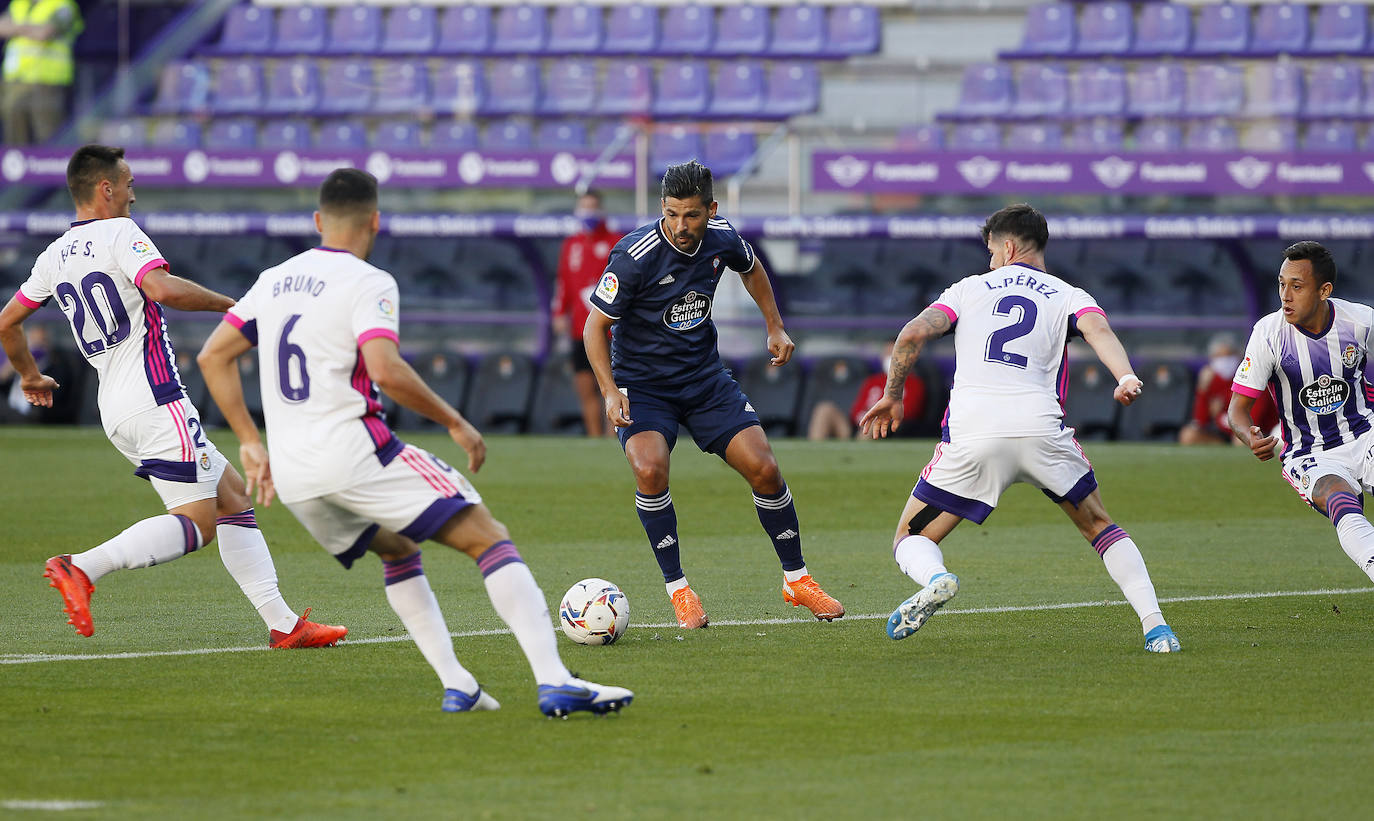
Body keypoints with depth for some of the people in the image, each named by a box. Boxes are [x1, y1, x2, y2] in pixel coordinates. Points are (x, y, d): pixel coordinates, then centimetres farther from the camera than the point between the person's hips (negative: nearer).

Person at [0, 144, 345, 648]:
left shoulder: (55, 256, 15)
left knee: (232, 494, 12)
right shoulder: (119, 233, -8)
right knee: (197, 522, -12)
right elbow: (161, 288, -26)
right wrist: (228, 303, -12)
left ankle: (282, 623, 6)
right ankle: (82, 569, -24)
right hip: (155, 400, -9)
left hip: (114, 410, 9)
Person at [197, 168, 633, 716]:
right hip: (355, 453, -7)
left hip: (292, 478, 7)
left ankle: (456, 686, 16)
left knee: (398, 552, 30)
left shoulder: (274, 280, 16)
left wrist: (251, 443, 20)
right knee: (489, 539, -5)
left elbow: (212, 357, 17)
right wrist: (455, 422, -9)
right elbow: (386, 371, -20)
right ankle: (554, 682, -20)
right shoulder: (368, 283, -6)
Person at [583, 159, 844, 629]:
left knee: (763, 468, -4)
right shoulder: (634, 255, -23)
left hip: (705, 378, 4)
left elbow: (751, 269, 18)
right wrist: (610, 391, -24)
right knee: (650, 469, -29)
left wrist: (776, 327, 14)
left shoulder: (721, 238, -8)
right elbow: (595, 326, -15)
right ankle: (677, 589, -13)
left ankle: (796, 579, 16)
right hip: (641, 385, -4)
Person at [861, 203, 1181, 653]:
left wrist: (892, 396, 19)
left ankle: (935, 578, -24)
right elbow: (1098, 330, -5)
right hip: (1040, 427, 1)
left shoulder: (970, 288, 20)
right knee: (1099, 526, 22)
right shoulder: (1068, 295, 18)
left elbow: (913, 335, 6)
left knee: (911, 541, 12)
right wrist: (1126, 377, -22)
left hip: (970, 434, -1)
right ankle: (1155, 626, 6)